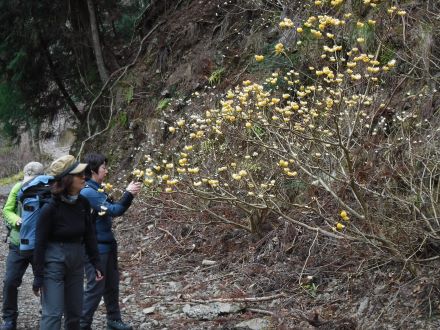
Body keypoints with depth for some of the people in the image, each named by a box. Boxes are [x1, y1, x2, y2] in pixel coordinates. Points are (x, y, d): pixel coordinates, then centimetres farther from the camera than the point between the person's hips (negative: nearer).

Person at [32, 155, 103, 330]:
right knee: (53, 313, -6)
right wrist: (38, 276, -11)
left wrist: (95, 263, 7)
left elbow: (89, 235, 7)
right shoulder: (50, 208, -18)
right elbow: (40, 243, -12)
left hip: (76, 261, 6)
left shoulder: (83, 203, -3)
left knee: (75, 312, 13)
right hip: (54, 262, -6)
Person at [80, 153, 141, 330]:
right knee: (95, 288, -3)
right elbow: (113, 210, -22)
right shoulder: (88, 192, -20)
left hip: (107, 244, 10)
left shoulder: (97, 190, 10)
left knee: (112, 284, 18)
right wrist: (128, 193, -14)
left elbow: (114, 209, 14)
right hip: (96, 247, -10)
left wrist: (130, 194, 5)